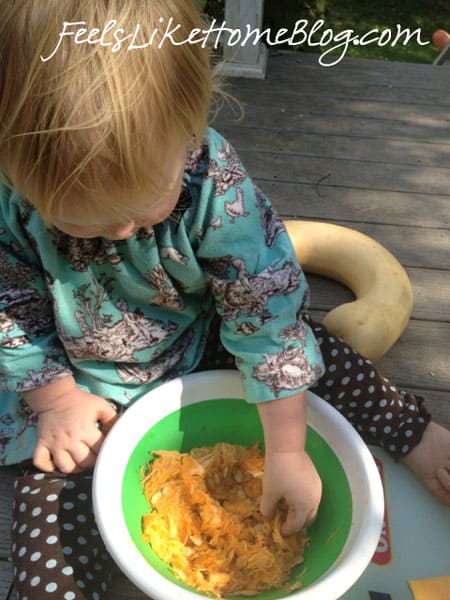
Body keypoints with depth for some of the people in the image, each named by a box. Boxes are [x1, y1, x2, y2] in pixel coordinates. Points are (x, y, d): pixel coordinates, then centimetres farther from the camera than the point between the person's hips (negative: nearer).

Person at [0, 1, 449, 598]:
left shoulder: (216, 181, -28)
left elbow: (266, 310, -25)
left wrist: (287, 451, -22)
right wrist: (56, 398, -15)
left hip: (200, 348, 0)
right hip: (84, 394, 1)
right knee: (51, 500, -18)